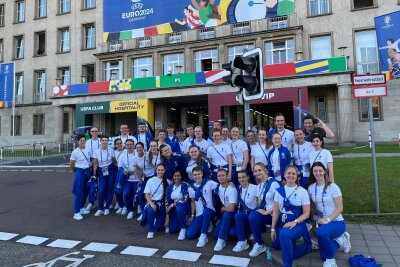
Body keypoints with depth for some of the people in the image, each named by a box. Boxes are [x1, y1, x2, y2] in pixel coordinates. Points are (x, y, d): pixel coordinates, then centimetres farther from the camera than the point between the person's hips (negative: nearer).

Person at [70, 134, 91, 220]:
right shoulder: (75, 152, -11)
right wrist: (77, 172, 7)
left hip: (88, 172, 5)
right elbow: (71, 165, -4)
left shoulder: (88, 150, 2)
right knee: (78, 192, -4)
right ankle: (76, 212, 0)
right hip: (79, 172, -5)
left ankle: (81, 208, 31)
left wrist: (89, 170, 11)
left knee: (85, 191, 15)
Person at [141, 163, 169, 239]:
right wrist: (152, 204, -19)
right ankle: (150, 231, -15)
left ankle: (158, 220, 34)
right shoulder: (151, 180, -2)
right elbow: (147, 194, -5)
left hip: (162, 204, 1)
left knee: (159, 228, -3)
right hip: (152, 202, -1)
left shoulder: (167, 182, 2)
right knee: (151, 210, -37)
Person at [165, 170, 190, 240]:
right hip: (174, 209, 4)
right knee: (172, 230, -10)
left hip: (184, 207, -4)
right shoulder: (170, 188, -1)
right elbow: (167, 202, -1)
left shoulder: (184, 185, -14)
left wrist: (173, 204, -19)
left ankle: (183, 228, -17)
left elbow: (186, 200, -23)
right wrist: (167, 217, -5)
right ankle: (178, 223, 26)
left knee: (179, 208, -39)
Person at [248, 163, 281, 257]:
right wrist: (259, 209, -5)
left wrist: (267, 212, -18)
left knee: (252, 217, -26)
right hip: (264, 212, 8)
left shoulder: (273, 183, -15)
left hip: (273, 214, -7)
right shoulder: (259, 186, 11)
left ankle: (260, 245, -8)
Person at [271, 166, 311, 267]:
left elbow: (306, 213, -8)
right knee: (276, 245, 12)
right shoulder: (279, 191, 2)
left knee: (284, 234, -35)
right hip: (282, 223, 6)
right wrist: (273, 228, 2)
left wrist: (294, 222, -24)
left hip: (297, 224, -6)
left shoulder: (302, 191, -8)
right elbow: (276, 211, 5)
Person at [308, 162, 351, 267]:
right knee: (324, 256, 3)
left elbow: (340, 208, -14)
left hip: (337, 222, -5)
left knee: (320, 232, -38)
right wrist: (316, 218, -8)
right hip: (322, 222, 5)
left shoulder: (333, 187, -13)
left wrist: (327, 220, -24)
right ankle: (340, 240, 29)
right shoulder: (311, 188, -1)